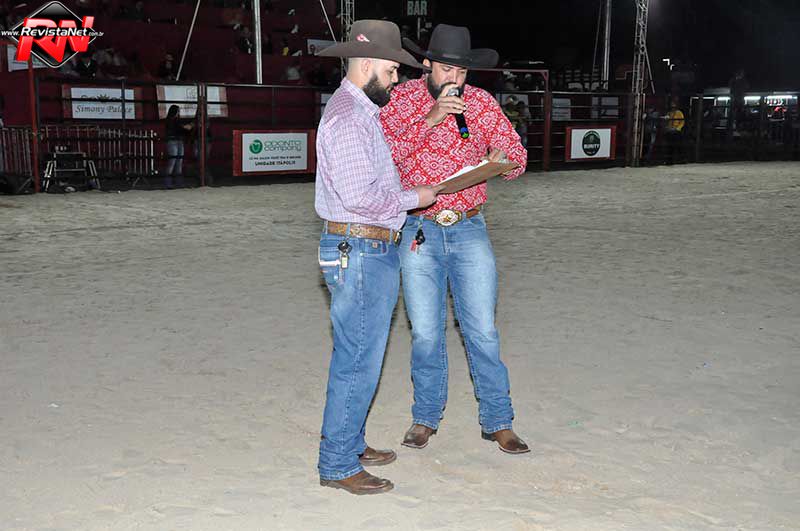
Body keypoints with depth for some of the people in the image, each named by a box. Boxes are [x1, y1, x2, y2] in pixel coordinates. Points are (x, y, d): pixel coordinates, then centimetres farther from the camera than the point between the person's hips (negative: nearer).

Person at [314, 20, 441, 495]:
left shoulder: (361, 111, 17)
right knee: (359, 363, -4)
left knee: (356, 357, 18)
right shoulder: (349, 118, -17)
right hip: (360, 253, -11)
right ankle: (338, 466, 6)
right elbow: (359, 196, -24)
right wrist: (414, 199, -13)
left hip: (369, 250, 11)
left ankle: (350, 445, 31)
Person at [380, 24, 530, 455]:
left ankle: (498, 420, 16)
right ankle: (426, 417, 24)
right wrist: (428, 120, -24)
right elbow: (386, 153, -15)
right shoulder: (403, 99, -1)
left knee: (483, 330, 2)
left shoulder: (482, 103, 3)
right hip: (419, 232, -1)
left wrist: (502, 160, -21)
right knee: (425, 333, 6)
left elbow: (517, 156, 2)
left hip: (470, 230, 1)